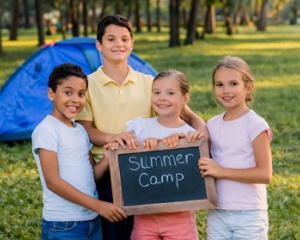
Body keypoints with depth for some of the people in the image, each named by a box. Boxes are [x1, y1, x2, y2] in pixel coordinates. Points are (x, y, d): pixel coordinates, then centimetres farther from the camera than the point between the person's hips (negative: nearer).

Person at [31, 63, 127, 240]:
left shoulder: (81, 130, 12)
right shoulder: (46, 130, -11)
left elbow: (91, 176, 13)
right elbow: (52, 182, -17)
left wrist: (108, 158, -8)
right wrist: (98, 205, -17)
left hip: (92, 220, 7)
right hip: (63, 226, -7)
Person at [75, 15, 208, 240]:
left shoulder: (148, 83, 9)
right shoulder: (88, 85, 3)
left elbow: (185, 112, 8)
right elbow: (84, 129, -4)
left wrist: (200, 130, -14)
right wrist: (112, 137, -23)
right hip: (105, 175, -2)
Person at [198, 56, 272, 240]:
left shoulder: (256, 125, -10)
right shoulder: (213, 124, 5)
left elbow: (265, 174, -15)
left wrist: (221, 171, -17)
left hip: (249, 216, -5)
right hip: (217, 213, 5)